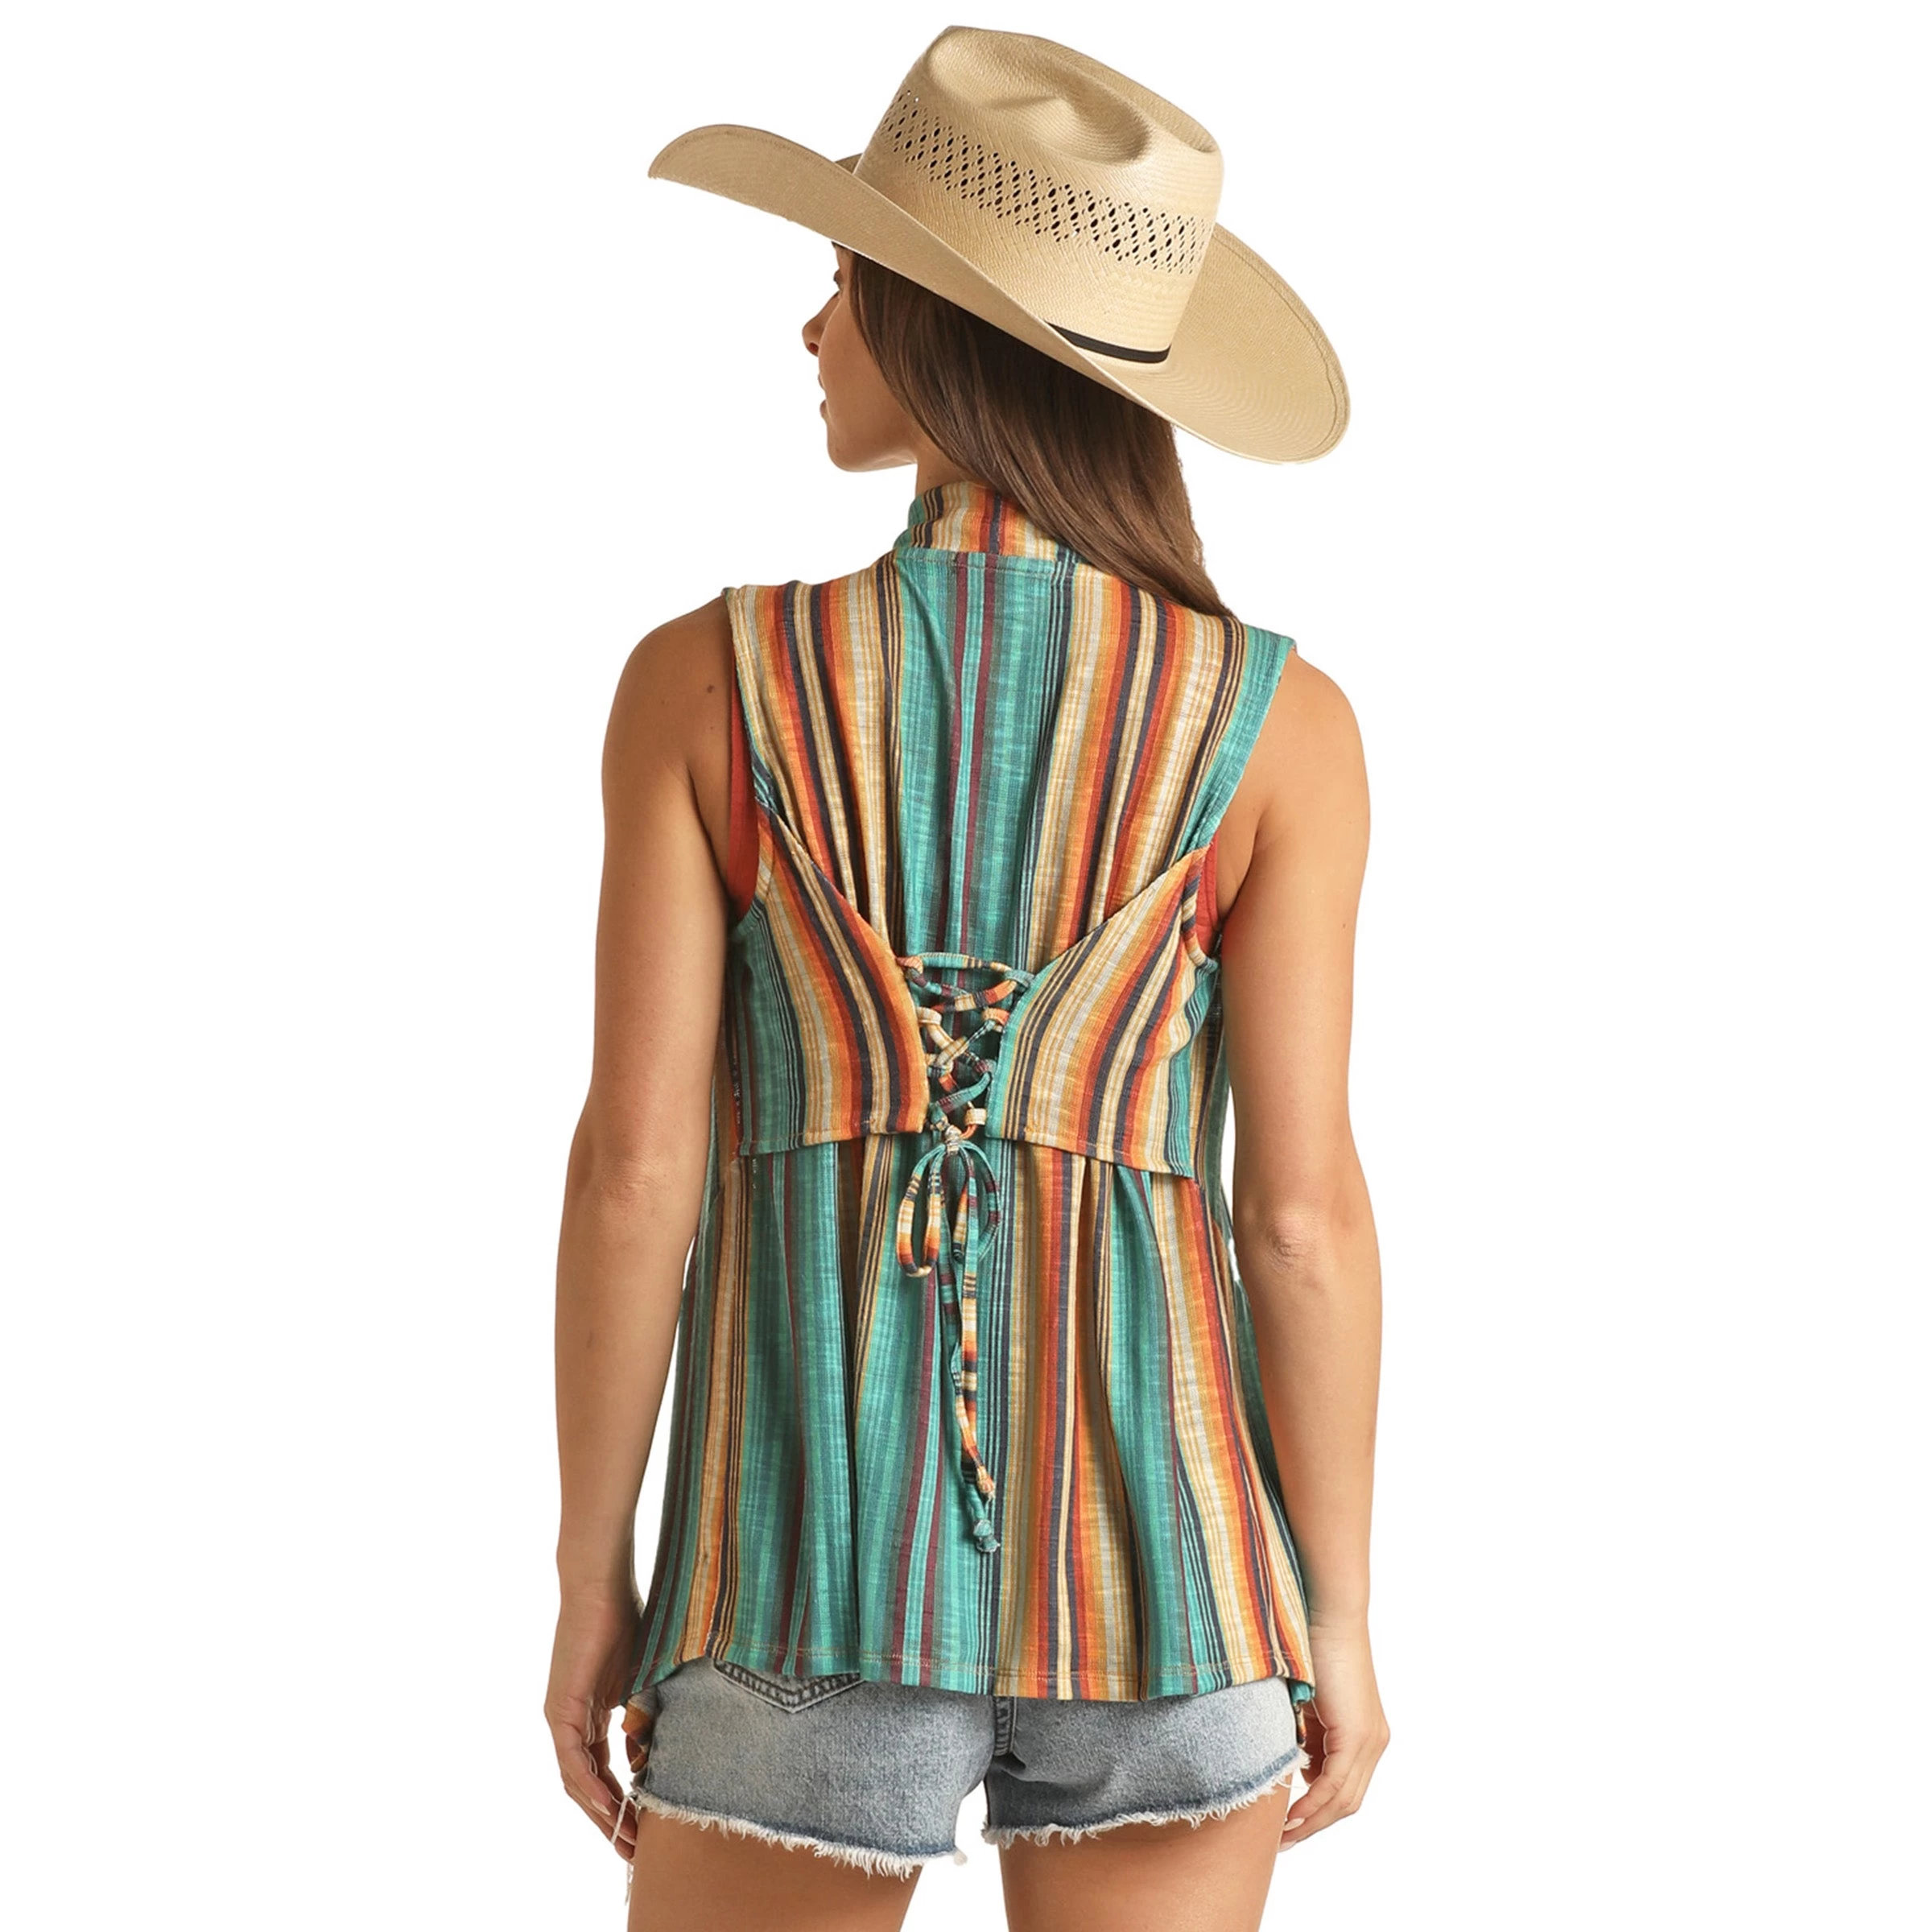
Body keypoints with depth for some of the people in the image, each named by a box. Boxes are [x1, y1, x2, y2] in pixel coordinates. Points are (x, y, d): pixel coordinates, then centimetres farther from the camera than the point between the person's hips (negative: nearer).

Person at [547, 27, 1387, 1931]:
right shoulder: (1277, 723, -4)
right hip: (1151, 1538, 1)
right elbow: (1302, 1209, -6)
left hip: (815, 1548, -1)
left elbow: (635, 1165, -7)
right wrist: (1339, 1619, 4)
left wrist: (590, 1577, 3)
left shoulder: (702, 683, -5)